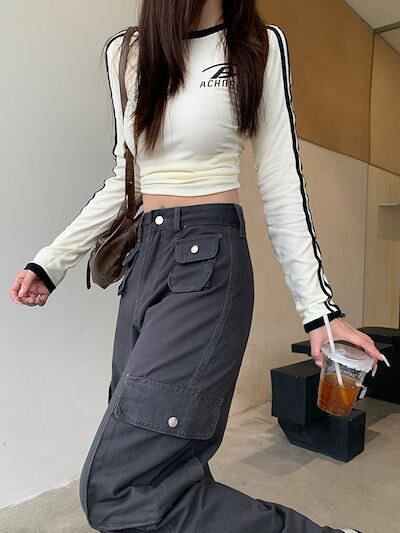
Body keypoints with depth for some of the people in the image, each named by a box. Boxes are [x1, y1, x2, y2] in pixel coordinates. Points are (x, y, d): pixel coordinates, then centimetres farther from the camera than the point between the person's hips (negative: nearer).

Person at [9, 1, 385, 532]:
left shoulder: (260, 46, 4)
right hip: (143, 259, 6)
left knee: (115, 487, -13)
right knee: (163, 464, 8)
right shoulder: (124, 54, 15)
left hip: (207, 259, -5)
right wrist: (52, 261, 14)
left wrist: (319, 307, -6)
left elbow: (282, 185, 0)